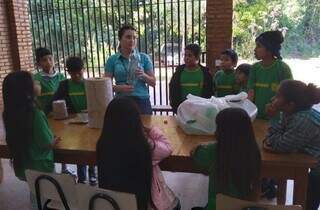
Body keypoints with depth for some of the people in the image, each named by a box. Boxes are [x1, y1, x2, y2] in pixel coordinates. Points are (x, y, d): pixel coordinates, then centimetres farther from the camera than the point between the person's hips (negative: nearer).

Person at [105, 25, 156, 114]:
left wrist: (143, 75, -12)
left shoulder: (144, 58, 5)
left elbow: (153, 82, 7)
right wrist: (119, 88, -16)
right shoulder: (112, 60, 4)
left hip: (142, 101, 0)